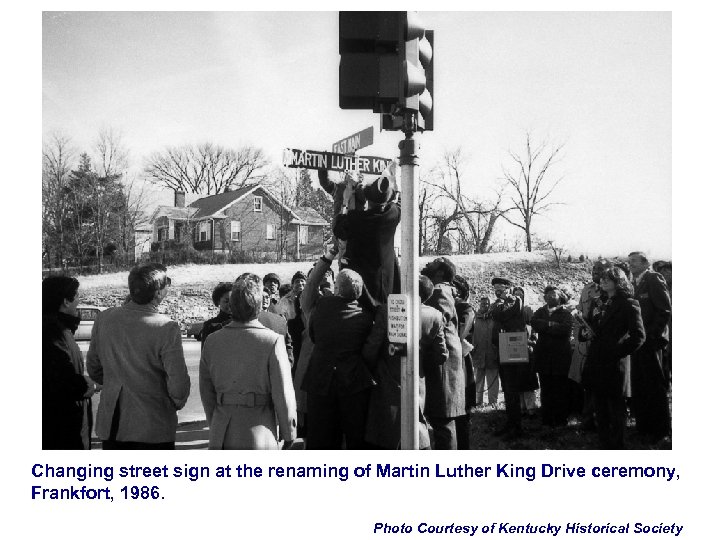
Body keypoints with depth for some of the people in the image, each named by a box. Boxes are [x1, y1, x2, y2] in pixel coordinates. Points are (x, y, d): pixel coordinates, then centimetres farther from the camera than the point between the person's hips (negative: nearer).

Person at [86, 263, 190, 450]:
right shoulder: (167, 328, -19)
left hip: (110, 424, 4)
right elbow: (178, 384, -18)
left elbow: (94, 370, 8)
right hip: (153, 427, -4)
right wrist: (176, 404, 2)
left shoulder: (104, 319, -4)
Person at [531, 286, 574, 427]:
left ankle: (561, 419, 8)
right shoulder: (541, 312, 15)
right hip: (543, 356, 3)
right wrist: (551, 324, -15)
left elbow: (566, 329, -15)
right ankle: (547, 419, 10)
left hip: (560, 356, -3)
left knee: (561, 390, 0)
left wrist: (545, 326, -9)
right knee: (545, 389, 4)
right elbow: (534, 323, -5)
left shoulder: (565, 313, 4)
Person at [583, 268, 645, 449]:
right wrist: (585, 332, 1)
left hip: (613, 364, -7)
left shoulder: (628, 304, -6)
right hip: (595, 363, 7)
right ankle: (604, 445, 21)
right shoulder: (599, 302, 16)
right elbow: (590, 326, 24)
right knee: (600, 408, 12)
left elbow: (638, 335, -12)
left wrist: (618, 352, -15)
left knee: (615, 408, 1)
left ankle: (616, 447, 9)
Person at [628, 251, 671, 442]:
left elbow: (665, 310, -13)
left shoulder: (654, 279, -7)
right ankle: (643, 427, 20)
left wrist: (652, 334, -16)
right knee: (639, 386, 11)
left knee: (654, 386, -1)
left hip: (650, 341, -8)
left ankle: (659, 430, 7)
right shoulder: (636, 283, 16)